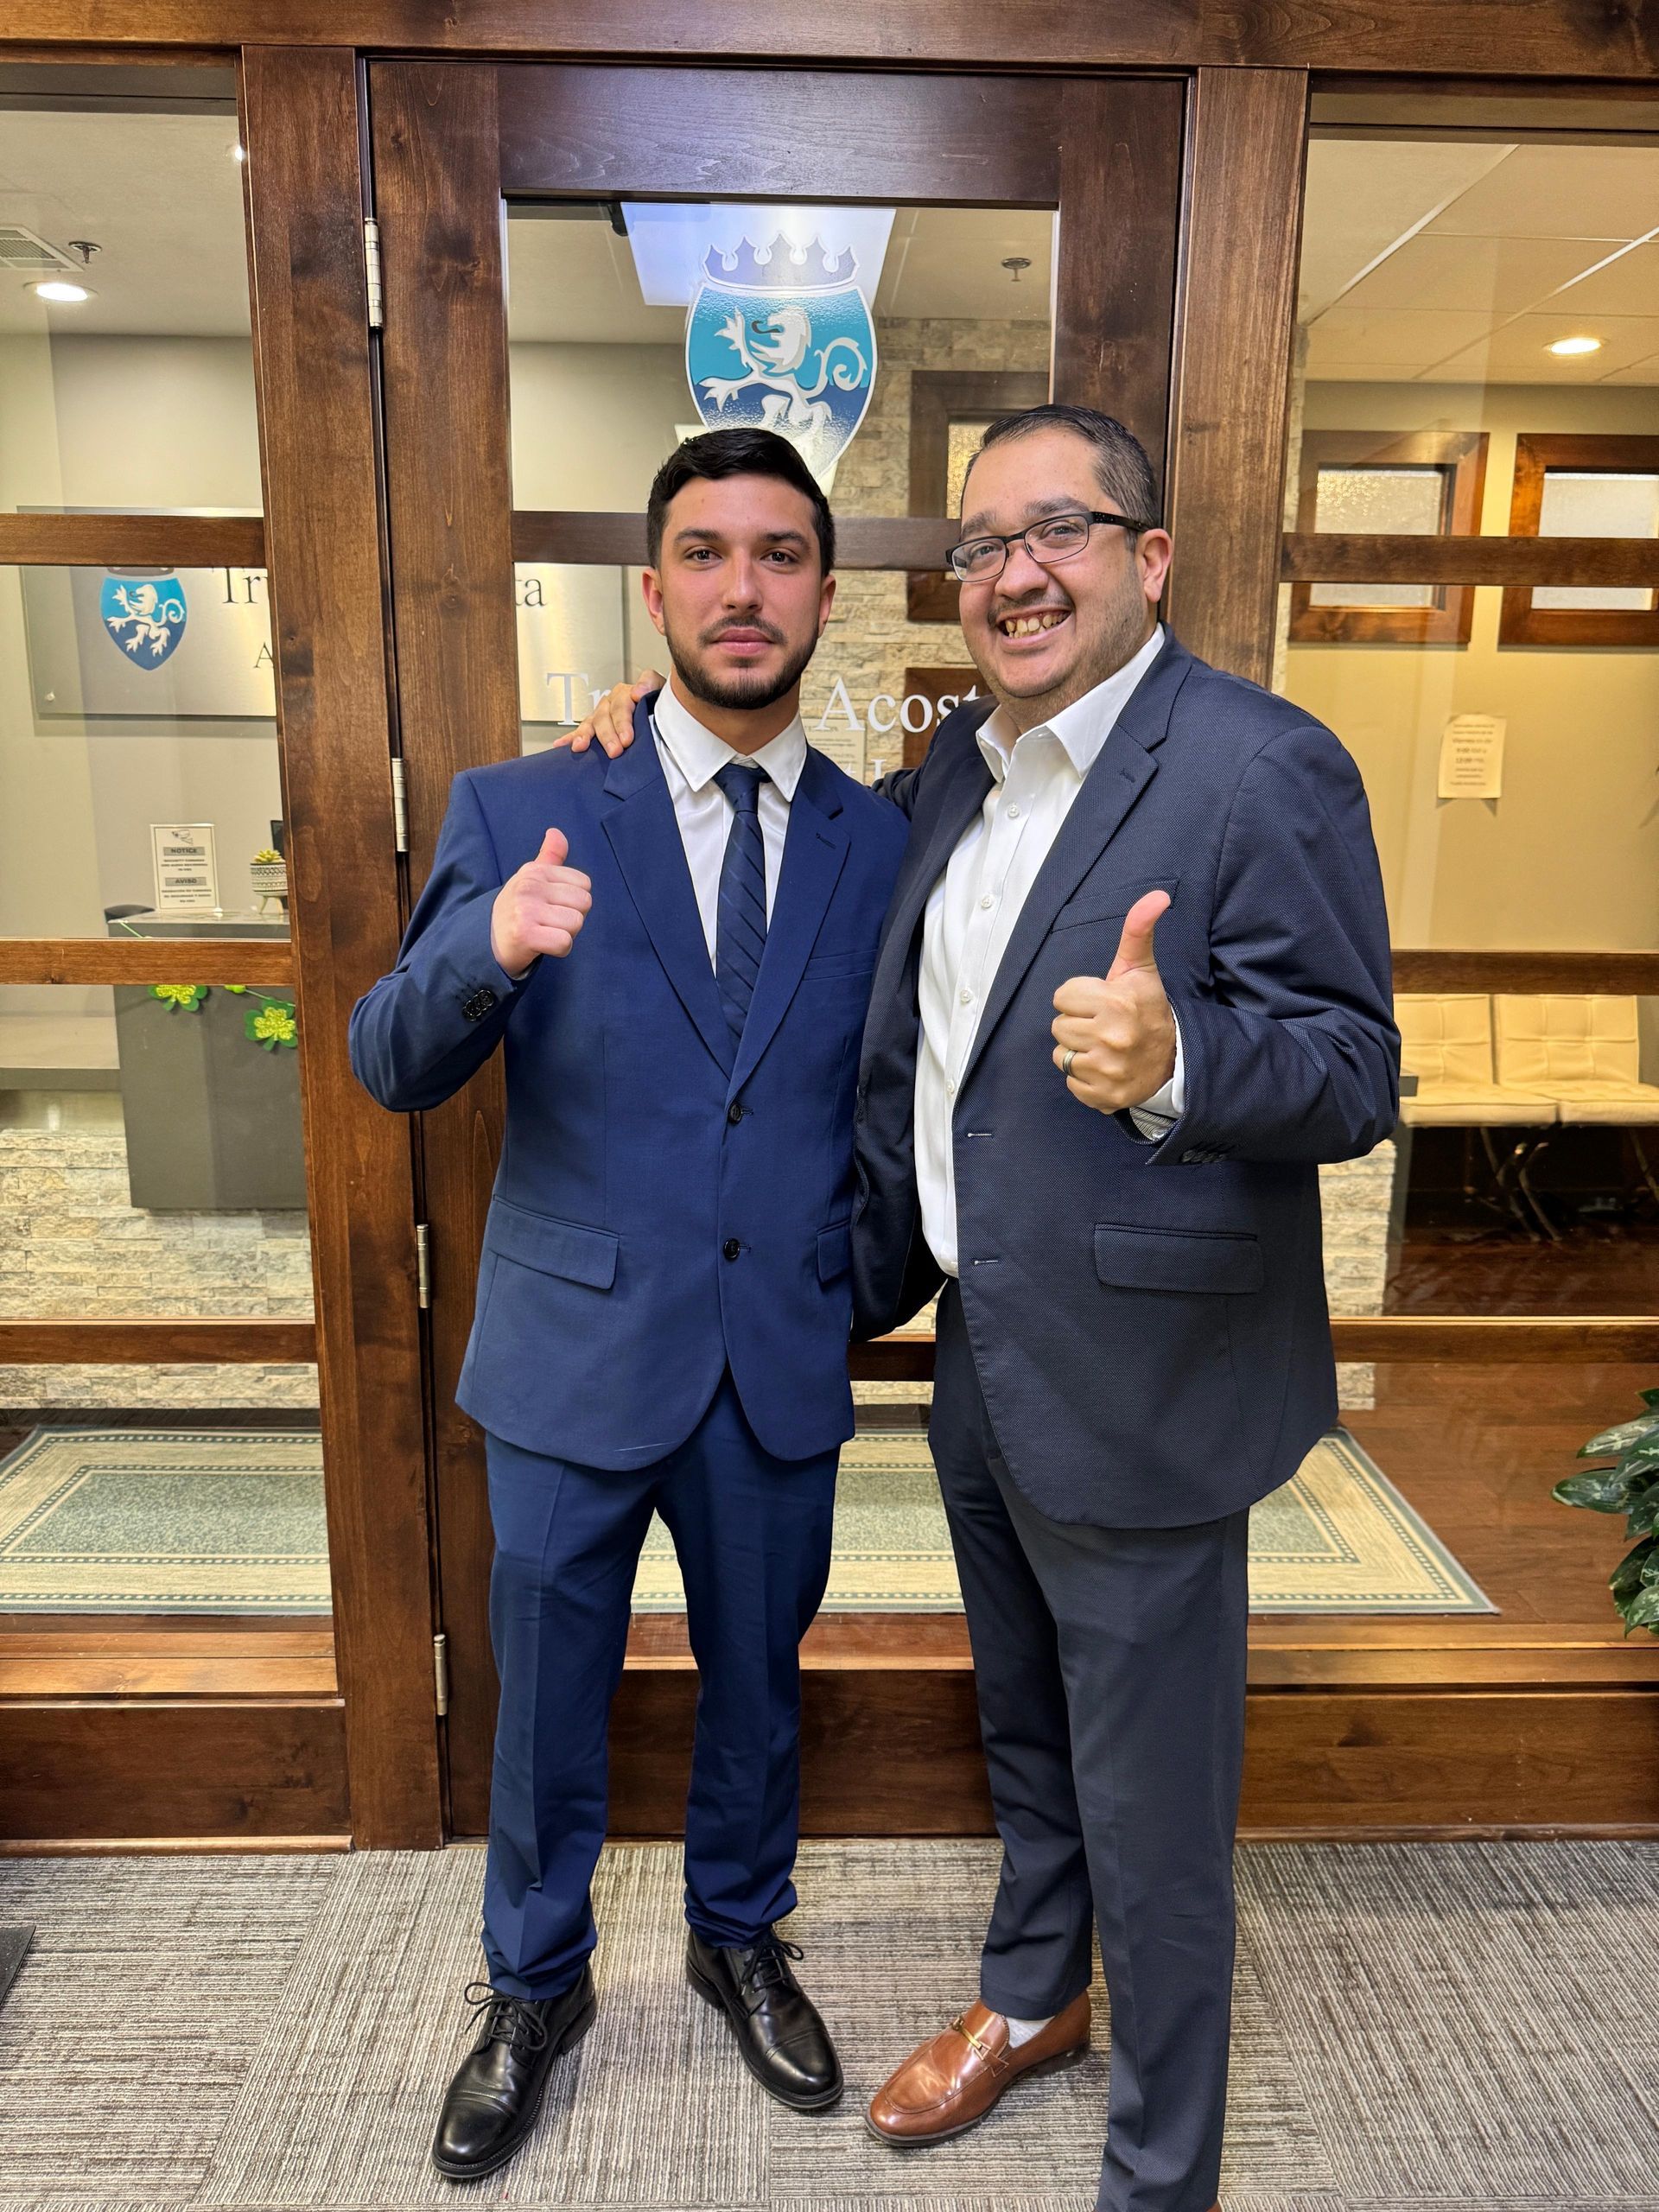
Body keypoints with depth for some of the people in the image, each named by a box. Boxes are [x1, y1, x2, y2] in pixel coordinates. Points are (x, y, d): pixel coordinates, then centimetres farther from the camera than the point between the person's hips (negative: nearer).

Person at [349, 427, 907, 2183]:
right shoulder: (516, 813, -7)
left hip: (785, 1364, 2)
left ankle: (739, 1938, 49)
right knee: (545, 1707, 17)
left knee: (758, 1687, 21)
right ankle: (535, 1986, 45)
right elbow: (392, 1069, -12)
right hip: (576, 1354, -1)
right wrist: (487, 950, -30)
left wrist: (865, 1287, -8)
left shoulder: (881, 842, 0)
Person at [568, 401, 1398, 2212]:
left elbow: (1354, 1079, -20)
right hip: (981, 1366, 8)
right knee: (1025, 1733, 27)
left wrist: (1176, 1060, -36)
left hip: (1137, 1388, -7)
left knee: (1151, 1811, 11)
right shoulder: (958, 762, 8)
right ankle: (1033, 1996, 54)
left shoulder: (1263, 768, -16)